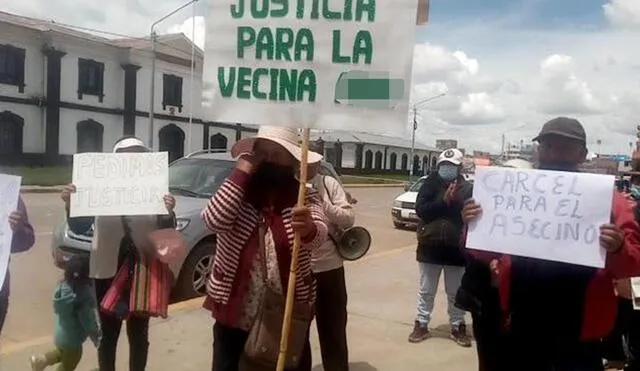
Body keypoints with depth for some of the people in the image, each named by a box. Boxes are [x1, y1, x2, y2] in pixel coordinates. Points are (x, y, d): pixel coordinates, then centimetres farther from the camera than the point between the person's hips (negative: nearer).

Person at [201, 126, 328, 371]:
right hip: (234, 312, 1)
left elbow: (319, 235, -22)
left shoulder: (305, 197, -3)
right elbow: (215, 221, -20)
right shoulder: (237, 192, 0)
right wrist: (241, 172, -17)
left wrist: (309, 228, -46)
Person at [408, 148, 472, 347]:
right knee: (426, 291, 14)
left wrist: (455, 202, -20)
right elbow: (420, 209, -13)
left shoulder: (467, 189, -4)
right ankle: (421, 324, 27)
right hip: (430, 247, 1)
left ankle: (457, 327, 29)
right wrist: (444, 201, -21)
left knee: (456, 292, 14)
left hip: (456, 249, -1)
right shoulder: (430, 184, -2)